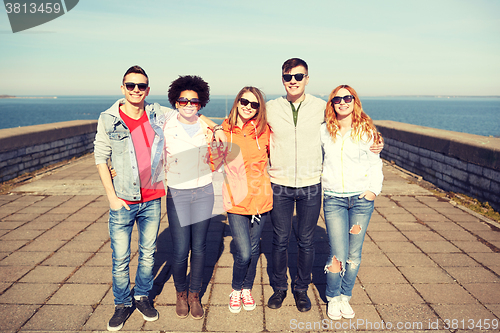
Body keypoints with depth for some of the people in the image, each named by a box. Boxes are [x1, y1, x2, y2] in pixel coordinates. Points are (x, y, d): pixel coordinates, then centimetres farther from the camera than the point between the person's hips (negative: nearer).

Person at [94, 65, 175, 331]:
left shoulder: (156, 114, 1)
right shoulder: (108, 119, -5)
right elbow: (100, 158, -2)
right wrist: (111, 196, -7)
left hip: (152, 199, 3)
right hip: (123, 201, -2)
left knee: (148, 253, 15)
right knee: (120, 259, 5)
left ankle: (142, 297, 35)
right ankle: (122, 304, 27)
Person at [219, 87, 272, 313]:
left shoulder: (263, 131, -1)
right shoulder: (223, 132, -4)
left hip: (261, 199, 2)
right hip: (236, 201, -2)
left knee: (254, 249, 13)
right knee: (243, 254, -6)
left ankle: (247, 289, 38)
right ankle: (235, 290, 23)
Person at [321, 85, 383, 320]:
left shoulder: (367, 131, 2)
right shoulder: (324, 131, 3)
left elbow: (375, 163, 7)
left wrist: (374, 189, -4)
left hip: (361, 198, 1)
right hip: (333, 199, 0)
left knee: (354, 254, 7)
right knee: (338, 254, -4)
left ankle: (345, 297, 27)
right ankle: (333, 298, 20)